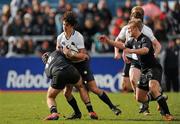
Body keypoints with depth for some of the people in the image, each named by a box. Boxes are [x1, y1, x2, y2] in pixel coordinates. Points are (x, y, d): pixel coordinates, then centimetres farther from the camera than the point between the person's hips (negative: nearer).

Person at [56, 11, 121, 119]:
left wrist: (71, 54, -32)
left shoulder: (78, 37, -19)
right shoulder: (60, 37, -2)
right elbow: (58, 51, 15)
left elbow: (82, 55, -21)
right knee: (67, 92, -4)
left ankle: (112, 107, 1)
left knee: (94, 89, -10)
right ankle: (77, 113, 13)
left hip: (82, 64, -5)